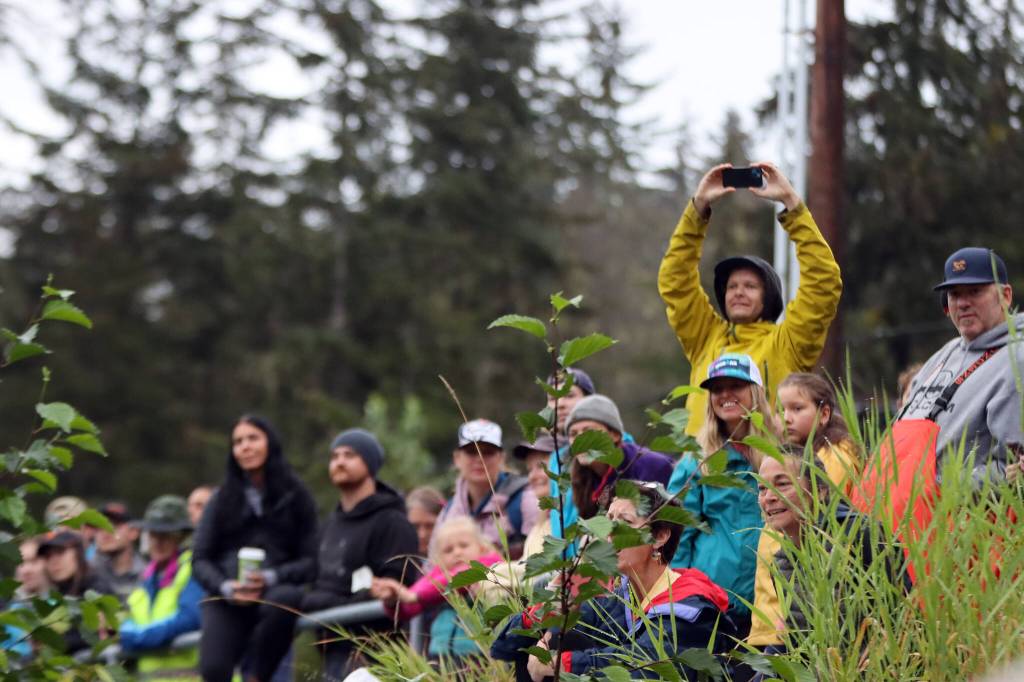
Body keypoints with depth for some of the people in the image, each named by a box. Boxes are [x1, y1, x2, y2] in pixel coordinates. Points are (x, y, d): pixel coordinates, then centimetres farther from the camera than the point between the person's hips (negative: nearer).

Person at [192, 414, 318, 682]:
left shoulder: (295, 496, 13)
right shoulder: (222, 499, 17)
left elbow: (310, 560, 5)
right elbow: (200, 560, 10)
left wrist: (270, 578, -14)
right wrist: (226, 587, -11)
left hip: (274, 592, -1)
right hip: (227, 601, 1)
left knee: (283, 600, -38)